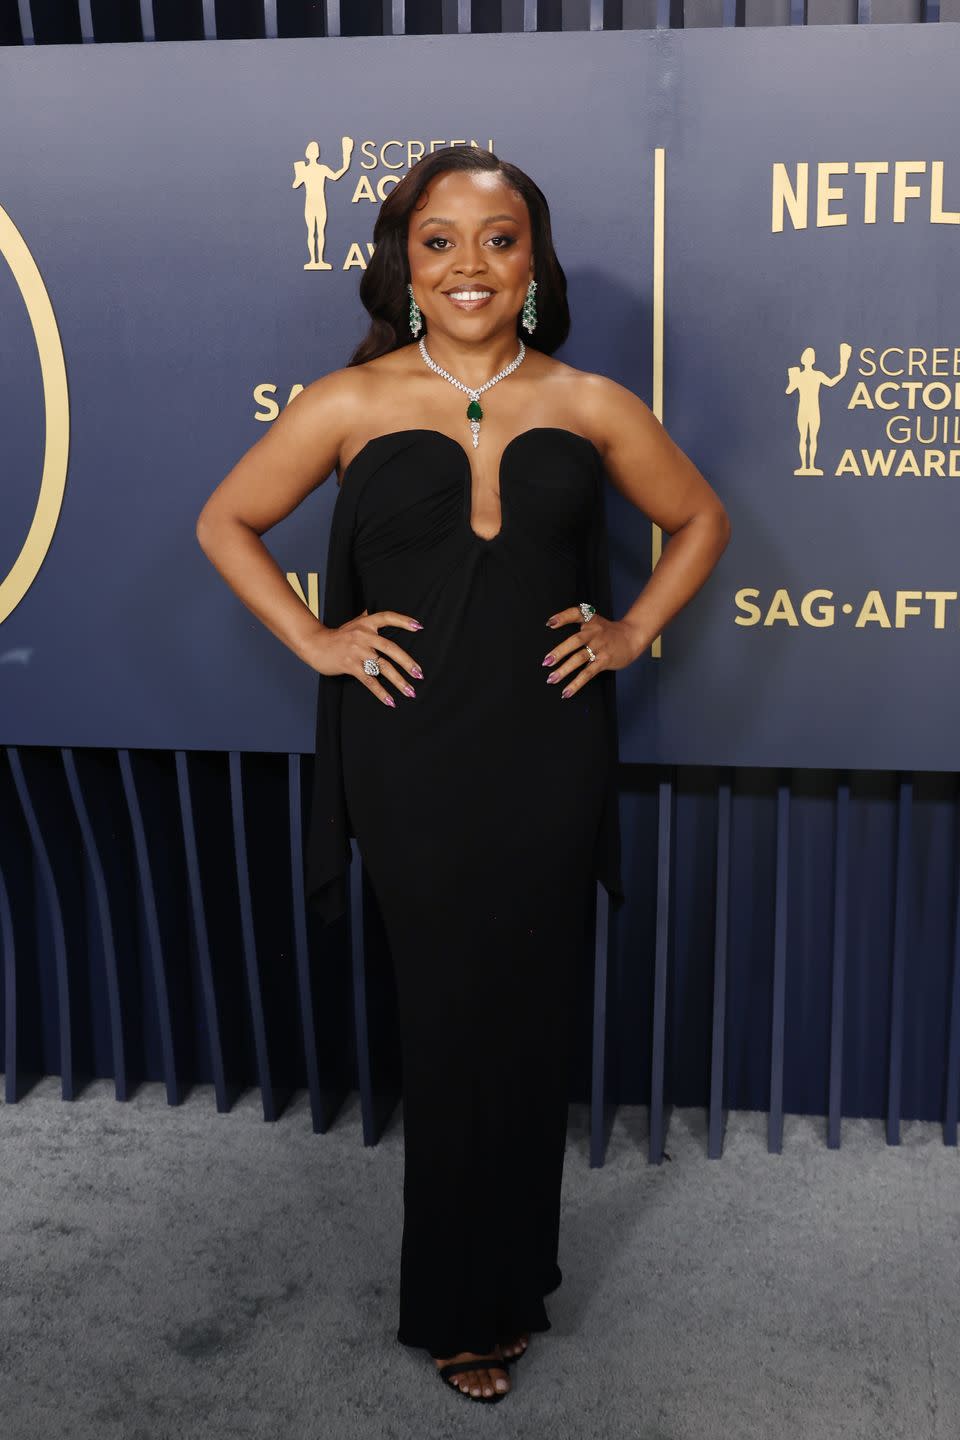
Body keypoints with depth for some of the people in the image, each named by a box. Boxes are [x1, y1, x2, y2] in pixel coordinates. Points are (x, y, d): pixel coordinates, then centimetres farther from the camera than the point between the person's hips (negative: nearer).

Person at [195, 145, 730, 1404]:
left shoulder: (589, 406, 3)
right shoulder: (350, 404, -1)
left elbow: (699, 520, 17)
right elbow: (226, 523, 8)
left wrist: (633, 632, 5)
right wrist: (316, 642, -1)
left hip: (550, 752, 2)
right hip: (413, 760, -1)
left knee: (531, 1018, 10)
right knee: (446, 1023, 7)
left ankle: (516, 1278, 33)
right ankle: (459, 1305, 27)